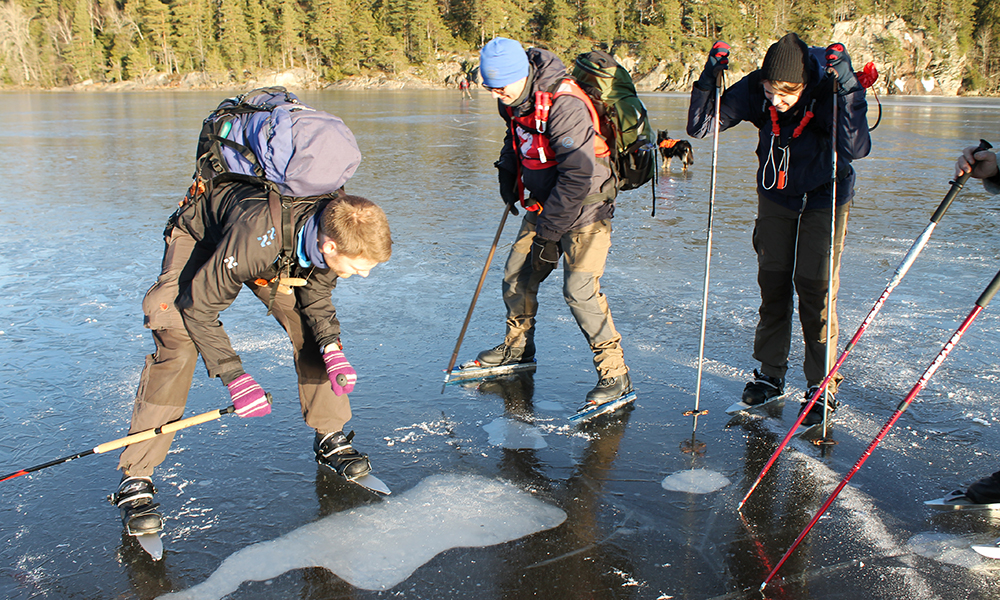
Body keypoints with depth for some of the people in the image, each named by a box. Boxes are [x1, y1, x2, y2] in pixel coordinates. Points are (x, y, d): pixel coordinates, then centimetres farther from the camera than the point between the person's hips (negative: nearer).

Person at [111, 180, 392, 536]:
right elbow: (198, 305, -31)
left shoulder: (335, 231, -27)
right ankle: (134, 481, -11)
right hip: (199, 237, -5)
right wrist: (234, 376, -33)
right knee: (177, 349, -19)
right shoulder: (256, 239, -45)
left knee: (312, 327, -7)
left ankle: (330, 439, 11)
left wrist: (332, 348, -25)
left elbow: (315, 296, -8)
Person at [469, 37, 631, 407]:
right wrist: (508, 177, 15)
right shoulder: (514, 100, -1)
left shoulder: (564, 105, -29)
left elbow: (579, 176, -29)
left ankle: (615, 374, -5)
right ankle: (518, 348, 34)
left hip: (585, 209, -8)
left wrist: (548, 228, -22)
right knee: (517, 275, 12)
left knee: (579, 289, -16)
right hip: (544, 205, 9)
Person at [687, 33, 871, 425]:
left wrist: (847, 88, -49)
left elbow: (856, 148, -43)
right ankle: (770, 374, 23)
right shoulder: (754, 90, -20)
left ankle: (822, 387, 8)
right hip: (775, 198, 3)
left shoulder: (830, 91, -29)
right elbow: (700, 127, -17)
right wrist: (708, 79, -31)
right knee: (772, 284, 7)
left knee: (815, 290, -6)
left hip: (823, 201, -3)